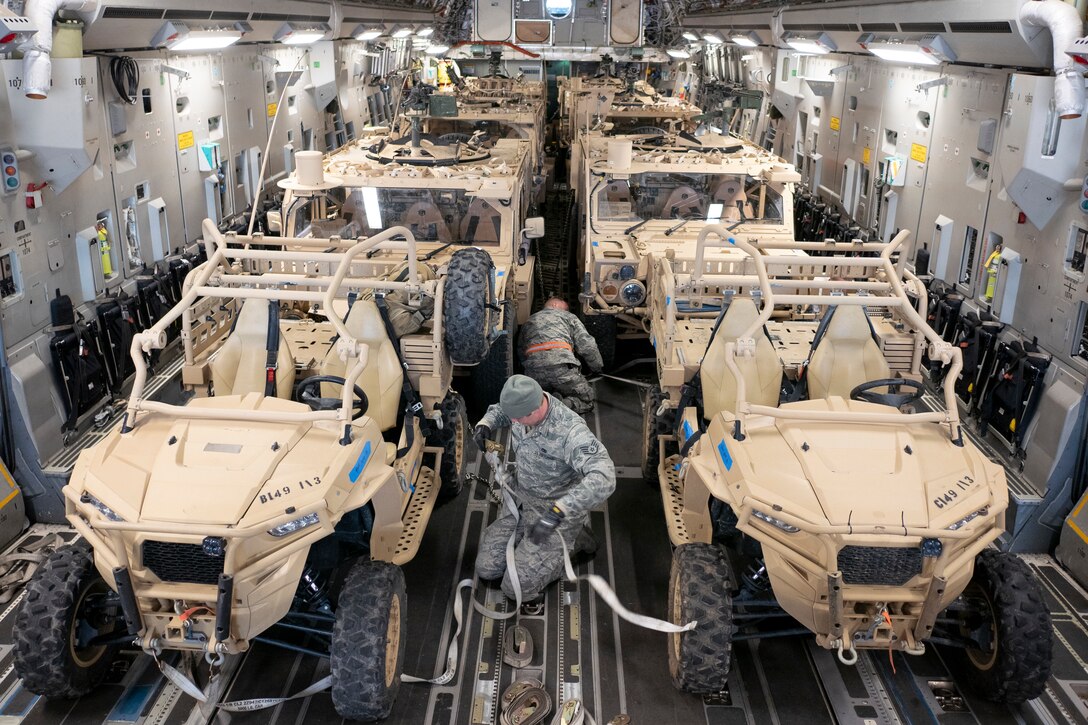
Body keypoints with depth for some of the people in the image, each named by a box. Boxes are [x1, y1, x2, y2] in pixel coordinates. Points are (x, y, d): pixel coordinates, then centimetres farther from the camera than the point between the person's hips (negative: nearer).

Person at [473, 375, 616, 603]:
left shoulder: (570, 431, -36)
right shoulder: (522, 406, -15)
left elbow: (603, 479, -48)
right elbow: (498, 410, 11)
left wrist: (556, 514, -53)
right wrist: (485, 425, -13)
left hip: (559, 509, -7)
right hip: (522, 499, 7)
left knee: (517, 589, -6)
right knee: (486, 568, 7)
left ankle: (571, 542, 13)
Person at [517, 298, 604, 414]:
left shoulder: (528, 322, 34)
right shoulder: (568, 317, 22)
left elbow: (521, 353, 34)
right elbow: (587, 346, 12)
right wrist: (598, 367, 25)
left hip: (534, 372, 4)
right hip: (561, 365, -4)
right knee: (587, 400, 10)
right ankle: (565, 405, -22)